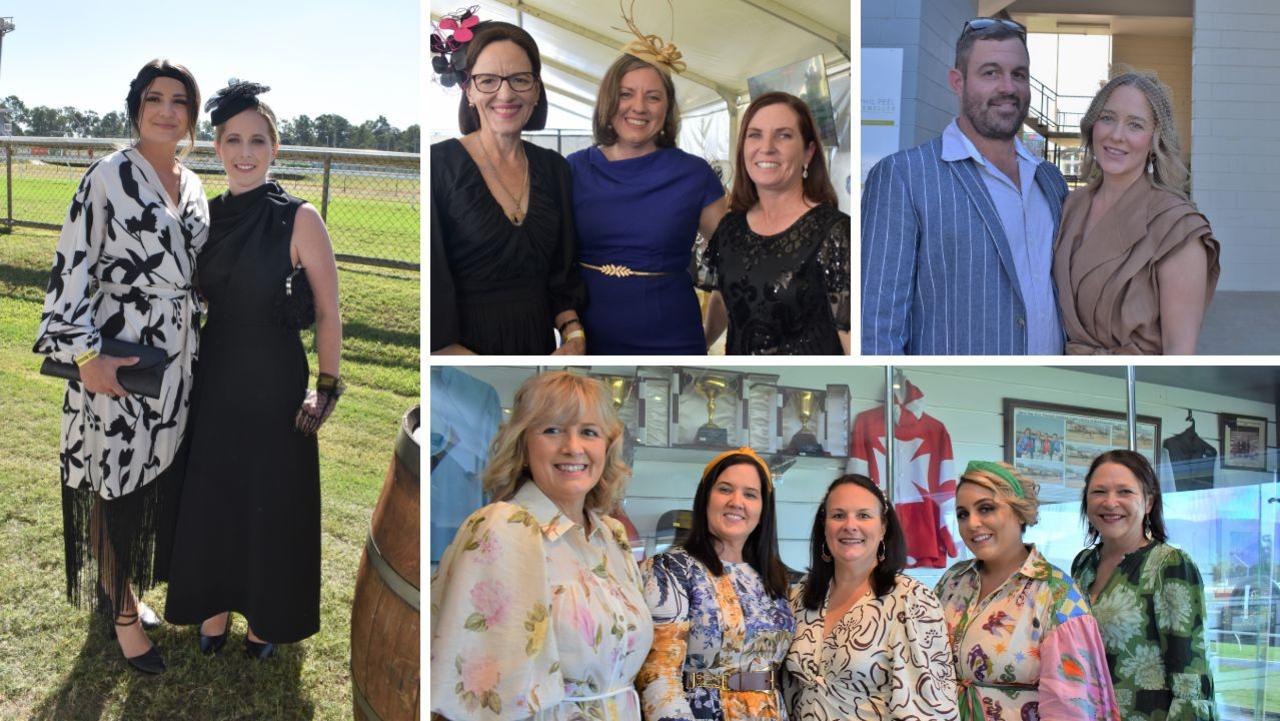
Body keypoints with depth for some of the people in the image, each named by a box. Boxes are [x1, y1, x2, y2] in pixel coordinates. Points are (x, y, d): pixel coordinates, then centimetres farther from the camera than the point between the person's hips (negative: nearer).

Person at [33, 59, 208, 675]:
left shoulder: (193, 187, 10)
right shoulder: (110, 176, -9)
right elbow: (71, 267, -12)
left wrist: (201, 352, 17)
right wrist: (84, 353, -19)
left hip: (179, 359, 6)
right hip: (117, 358, -6)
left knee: (159, 483, 15)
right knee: (118, 490, 5)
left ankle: (121, 585, 35)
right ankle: (123, 615, 22)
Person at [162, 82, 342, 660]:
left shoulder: (299, 220, -13)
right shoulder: (209, 216, 1)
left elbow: (328, 313, -9)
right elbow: (197, 299, 14)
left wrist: (326, 388, -9)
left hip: (275, 389, -4)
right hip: (214, 385, 5)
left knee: (272, 505, 9)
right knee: (209, 501, 14)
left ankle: (266, 618, 30)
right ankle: (215, 607, 36)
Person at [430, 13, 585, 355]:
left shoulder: (554, 168, 4)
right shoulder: (439, 164, -11)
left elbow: (562, 270, 7)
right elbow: (432, 282, -15)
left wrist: (574, 336, -7)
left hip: (539, 341, 5)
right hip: (464, 344, -4)